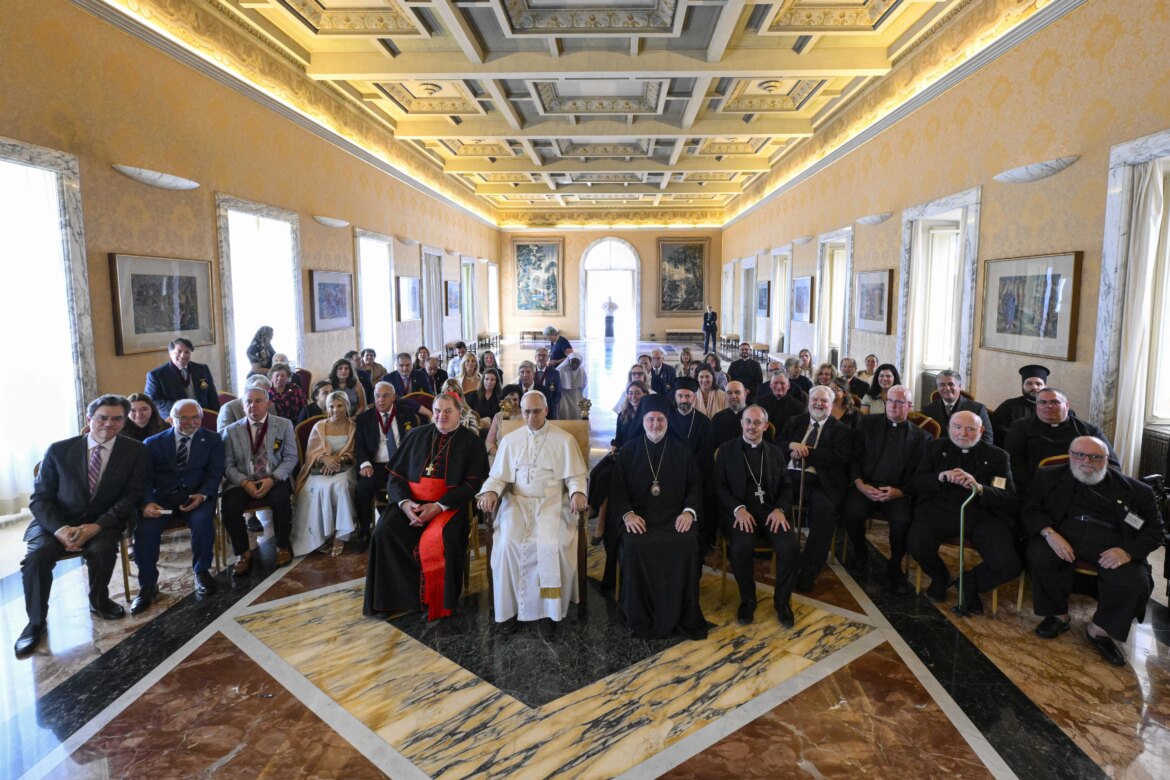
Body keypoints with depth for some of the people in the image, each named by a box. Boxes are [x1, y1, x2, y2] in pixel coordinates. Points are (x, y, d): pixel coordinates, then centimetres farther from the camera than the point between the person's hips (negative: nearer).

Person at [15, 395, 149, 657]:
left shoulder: (135, 452, -4)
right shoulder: (59, 450, -3)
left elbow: (132, 496, -7)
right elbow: (40, 497, -2)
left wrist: (96, 526, -21)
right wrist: (59, 528, -21)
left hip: (103, 522, -1)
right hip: (57, 521, 1)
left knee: (102, 549, -31)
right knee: (37, 556, -27)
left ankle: (99, 600, 0)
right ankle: (36, 621, -2)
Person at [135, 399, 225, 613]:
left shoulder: (212, 440, 9)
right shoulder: (153, 443, 10)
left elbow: (215, 473, 1)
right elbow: (145, 478, 2)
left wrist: (202, 495, -20)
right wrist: (147, 503, -19)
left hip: (196, 496, -1)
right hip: (161, 497, 1)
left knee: (202, 521, -32)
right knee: (144, 528, -26)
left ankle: (202, 571, -8)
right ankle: (147, 585, -7)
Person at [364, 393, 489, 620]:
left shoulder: (471, 442, 7)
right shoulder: (417, 435, 16)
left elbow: (474, 483, -3)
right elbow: (396, 474, 12)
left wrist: (439, 506, -15)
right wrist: (404, 502, -9)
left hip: (449, 505, -3)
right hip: (411, 501, 3)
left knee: (440, 539, -32)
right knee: (384, 531, -24)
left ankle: (438, 602, -14)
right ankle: (392, 596, -11)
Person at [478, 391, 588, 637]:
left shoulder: (564, 440, 6)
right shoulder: (510, 440, 14)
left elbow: (575, 477, 3)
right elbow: (498, 476, 11)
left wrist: (578, 493, -19)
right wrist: (490, 491, -11)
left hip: (552, 503, -2)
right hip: (517, 502, 2)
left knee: (551, 544, -29)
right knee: (508, 542, -26)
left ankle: (548, 609, -14)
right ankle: (511, 606, -11)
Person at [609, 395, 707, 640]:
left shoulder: (681, 451, 13)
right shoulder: (629, 451, 11)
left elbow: (695, 486, 11)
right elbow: (618, 487, 6)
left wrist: (689, 511, -9)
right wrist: (627, 514, -12)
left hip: (675, 517, 1)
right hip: (639, 517, 0)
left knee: (686, 545, -30)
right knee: (635, 546, -31)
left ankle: (684, 617, -14)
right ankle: (641, 619, -15)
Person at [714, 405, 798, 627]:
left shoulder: (776, 452, 17)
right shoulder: (726, 450, 8)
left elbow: (785, 487, 13)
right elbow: (719, 486, 1)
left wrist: (779, 509, -9)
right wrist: (738, 509, -16)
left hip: (770, 510, 3)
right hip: (739, 511, -2)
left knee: (791, 546, -26)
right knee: (741, 547, -33)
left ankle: (782, 600, -1)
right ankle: (747, 599, -6)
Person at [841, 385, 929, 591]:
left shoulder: (921, 437, 10)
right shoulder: (868, 423, 12)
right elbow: (853, 456, 7)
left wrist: (899, 492, -12)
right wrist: (860, 485, -8)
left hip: (897, 493, 0)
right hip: (865, 486, 1)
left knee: (903, 521, -31)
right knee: (850, 513, -29)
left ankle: (894, 567, 0)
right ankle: (861, 554, 4)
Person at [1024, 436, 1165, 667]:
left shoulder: (1133, 489, 10)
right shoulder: (1050, 477, 10)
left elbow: (1154, 528, 9)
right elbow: (1031, 510, 5)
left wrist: (1129, 551, -12)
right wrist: (1049, 533, -17)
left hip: (1112, 542, 1)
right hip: (1064, 534, 0)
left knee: (1134, 580, -28)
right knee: (1039, 555, -32)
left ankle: (1099, 630, 0)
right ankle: (1058, 615, -4)